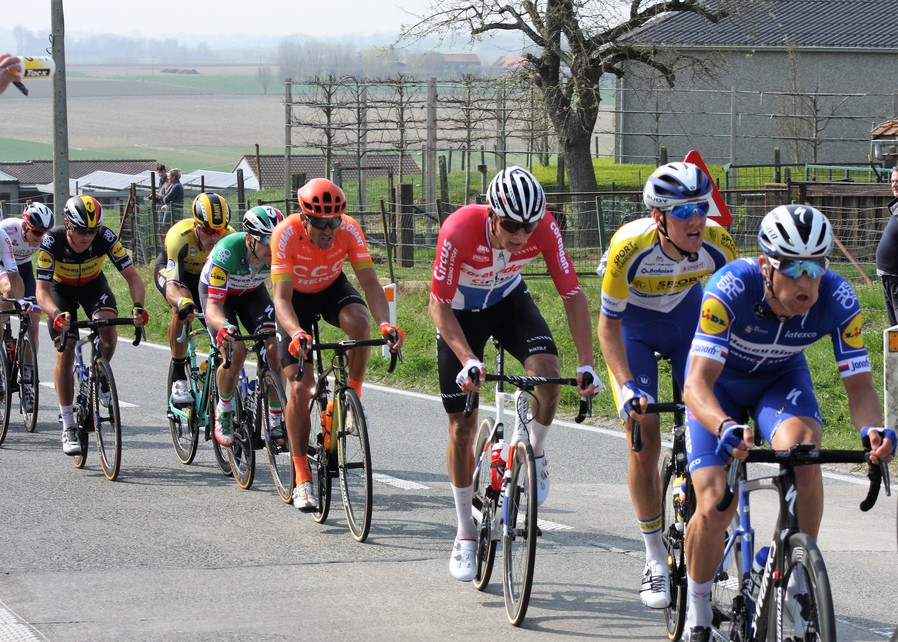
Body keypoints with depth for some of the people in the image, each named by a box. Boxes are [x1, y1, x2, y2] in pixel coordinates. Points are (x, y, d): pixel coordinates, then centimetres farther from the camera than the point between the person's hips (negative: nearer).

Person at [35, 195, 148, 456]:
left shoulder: (106, 238, -30)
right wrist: (57, 314, -56)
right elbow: (42, 290, -35)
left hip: (93, 285, 1)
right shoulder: (52, 241, -33)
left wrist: (138, 306, -47)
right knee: (66, 352, -13)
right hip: (61, 289, -1)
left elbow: (132, 277, -28)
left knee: (107, 325, -29)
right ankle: (68, 428, -5)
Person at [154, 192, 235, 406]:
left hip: (204, 274, 3)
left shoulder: (229, 237, -30)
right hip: (170, 269, -3)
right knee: (182, 307, -33)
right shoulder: (180, 236, -39)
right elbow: (171, 284, -45)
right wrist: (183, 303, -66)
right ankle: (179, 378, -25)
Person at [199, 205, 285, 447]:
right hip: (216, 292, -3)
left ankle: (277, 420, -7)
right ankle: (223, 412, 1)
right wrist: (223, 326, -62)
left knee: (275, 347, -19)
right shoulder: (227, 251, -40)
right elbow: (213, 305, -40)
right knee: (235, 352, -24)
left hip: (252, 292, 3)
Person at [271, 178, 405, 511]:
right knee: (299, 388, -12)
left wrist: (385, 323, -47)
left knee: (359, 321, -35)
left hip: (332, 288, 2)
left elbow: (370, 282, -29)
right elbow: (282, 298, -36)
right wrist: (296, 333, -56)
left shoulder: (349, 230, -27)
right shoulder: (286, 234, -33)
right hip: (297, 297, -2)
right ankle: (302, 478, -3)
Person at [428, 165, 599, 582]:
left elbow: (573, 295, -22)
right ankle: (465, 535, 15)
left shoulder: (544, 229, -29)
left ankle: (534, 455, 1)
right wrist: (468, 360, -41)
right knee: (462, 426, 0)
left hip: (509, 299, 2)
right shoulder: (460, 230, -36)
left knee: (547, 372, -29)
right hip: (460, 310, -2)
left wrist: (586, 364, -30)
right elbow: (439, 305, -29)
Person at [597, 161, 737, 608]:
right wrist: (627, 385, -34)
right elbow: (609, 326, -24)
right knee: (644, 440, -11)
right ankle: (655, 559, 1)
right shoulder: (630, 248, -36)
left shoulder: (718, 245, -29)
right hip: (634, 324, -2)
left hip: (688, 317, 2)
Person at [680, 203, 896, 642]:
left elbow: (859, 385, -25)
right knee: (714, 508, -16)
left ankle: (799, 582, -15)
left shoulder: (836, 298, -29)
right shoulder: (732, 288, -37)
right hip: (720, 381, -1)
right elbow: (697, 383, -42)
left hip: (781, 378, 1)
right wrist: (726, 428, -62)